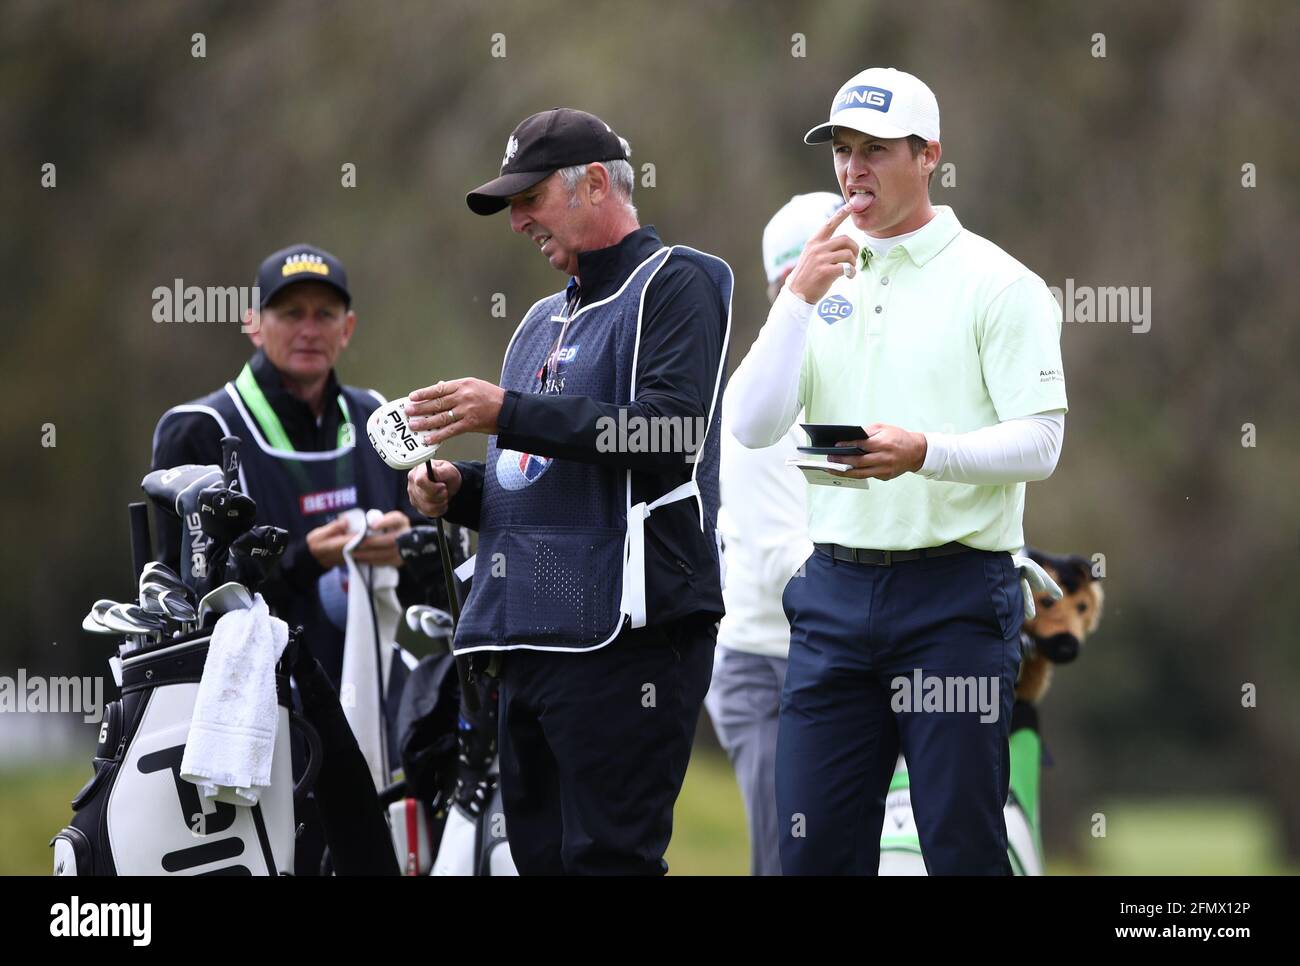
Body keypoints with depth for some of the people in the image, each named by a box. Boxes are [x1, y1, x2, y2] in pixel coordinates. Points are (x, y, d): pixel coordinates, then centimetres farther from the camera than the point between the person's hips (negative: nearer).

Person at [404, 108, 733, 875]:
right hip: (535, 634, 9)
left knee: (608, 855, -13)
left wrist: (509, 414, -19)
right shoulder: (545, 321, 26)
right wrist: (459, 492, 10)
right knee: (542, 853, 7)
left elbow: (672, 432, -17)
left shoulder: (673, 285, -1)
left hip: (623, 632, -9)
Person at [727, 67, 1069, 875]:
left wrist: (925, 453, -24)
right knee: (814, 843, 4)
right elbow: (752, 428, 4)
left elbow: (1039, 443, -9)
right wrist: (799, 299, -6)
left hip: (955, 588, -5)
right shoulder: (824, 281, 14)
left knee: (963, 845, -3)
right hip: (835, 588, 5)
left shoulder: (997, 284, -1)